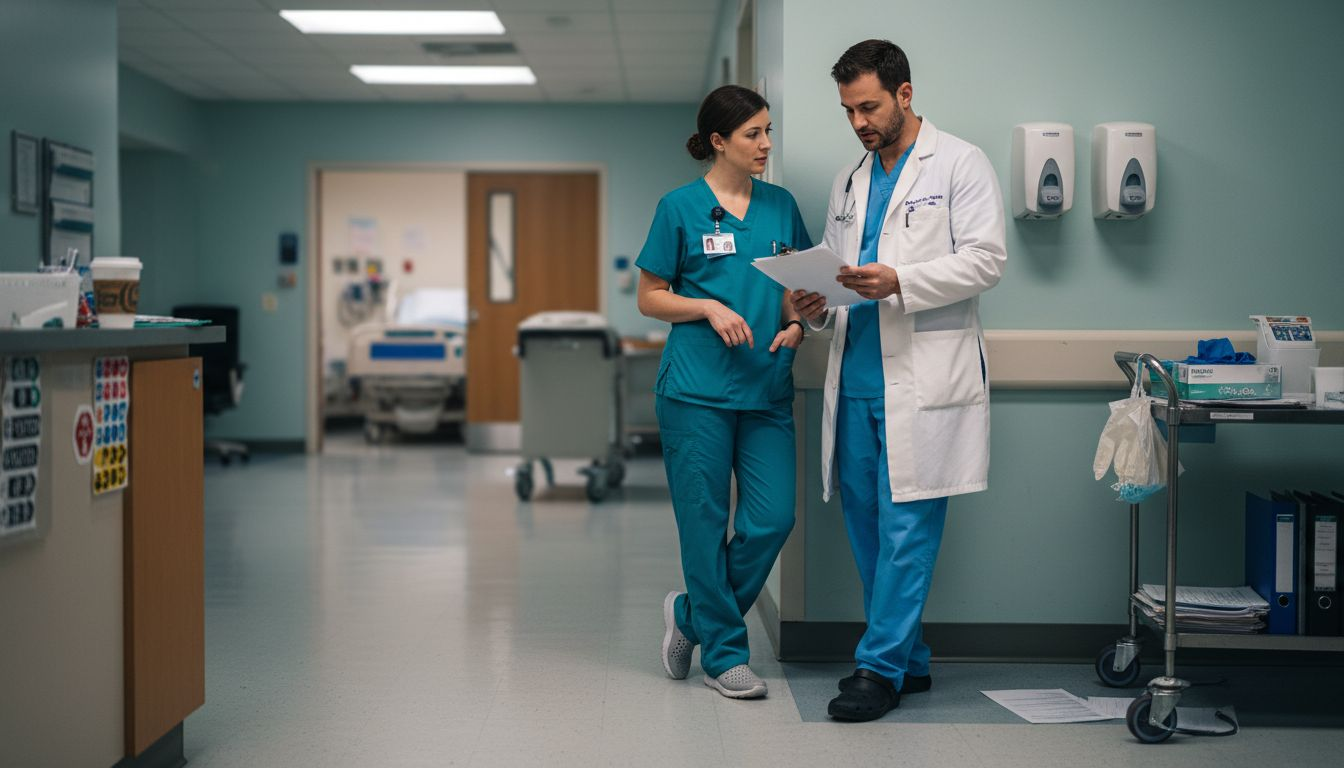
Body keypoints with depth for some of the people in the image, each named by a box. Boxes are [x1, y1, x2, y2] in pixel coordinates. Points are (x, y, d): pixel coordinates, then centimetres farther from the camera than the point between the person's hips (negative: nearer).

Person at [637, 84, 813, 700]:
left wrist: (795, 325, -1)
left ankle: (692, 616, 21)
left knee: (773, 518, -1)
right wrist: (711, 308, -14)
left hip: (767, 389, 5)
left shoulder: (780, 206, 11)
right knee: (706, 523, 1)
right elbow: (649, 297, 1)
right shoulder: (681, 207, -1)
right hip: (697, 388, -4)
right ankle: (723, 654, 15)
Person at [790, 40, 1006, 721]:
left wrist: (899, 281, -21)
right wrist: (818, 307, 0)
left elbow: (985, 258, -10)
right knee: (867, 523, 9)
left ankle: (881, 668, -2)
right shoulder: (849, 182, 20)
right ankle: (907, 658, 20)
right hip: (857, 377, 7)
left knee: (907, 524, -7)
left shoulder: (959, 164, 0)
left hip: (923, 377, -7)